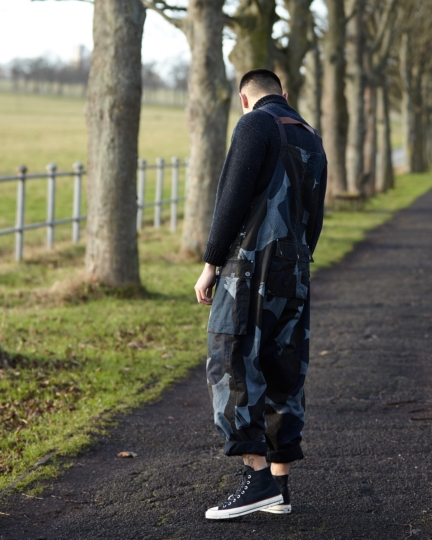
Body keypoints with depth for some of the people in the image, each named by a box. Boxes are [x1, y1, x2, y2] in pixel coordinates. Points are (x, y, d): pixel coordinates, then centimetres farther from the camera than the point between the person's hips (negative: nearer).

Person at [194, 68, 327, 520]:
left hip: (251, 265, -8)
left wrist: (210, 264, -10)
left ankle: (258, 478, -16)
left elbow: (234, 199, -14)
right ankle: (279, 484, 11)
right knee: (281, 375, 10)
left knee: (231, 369, -9)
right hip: (294, 272, 8)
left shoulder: (255, 125, -7)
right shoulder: (311, 140, 18)